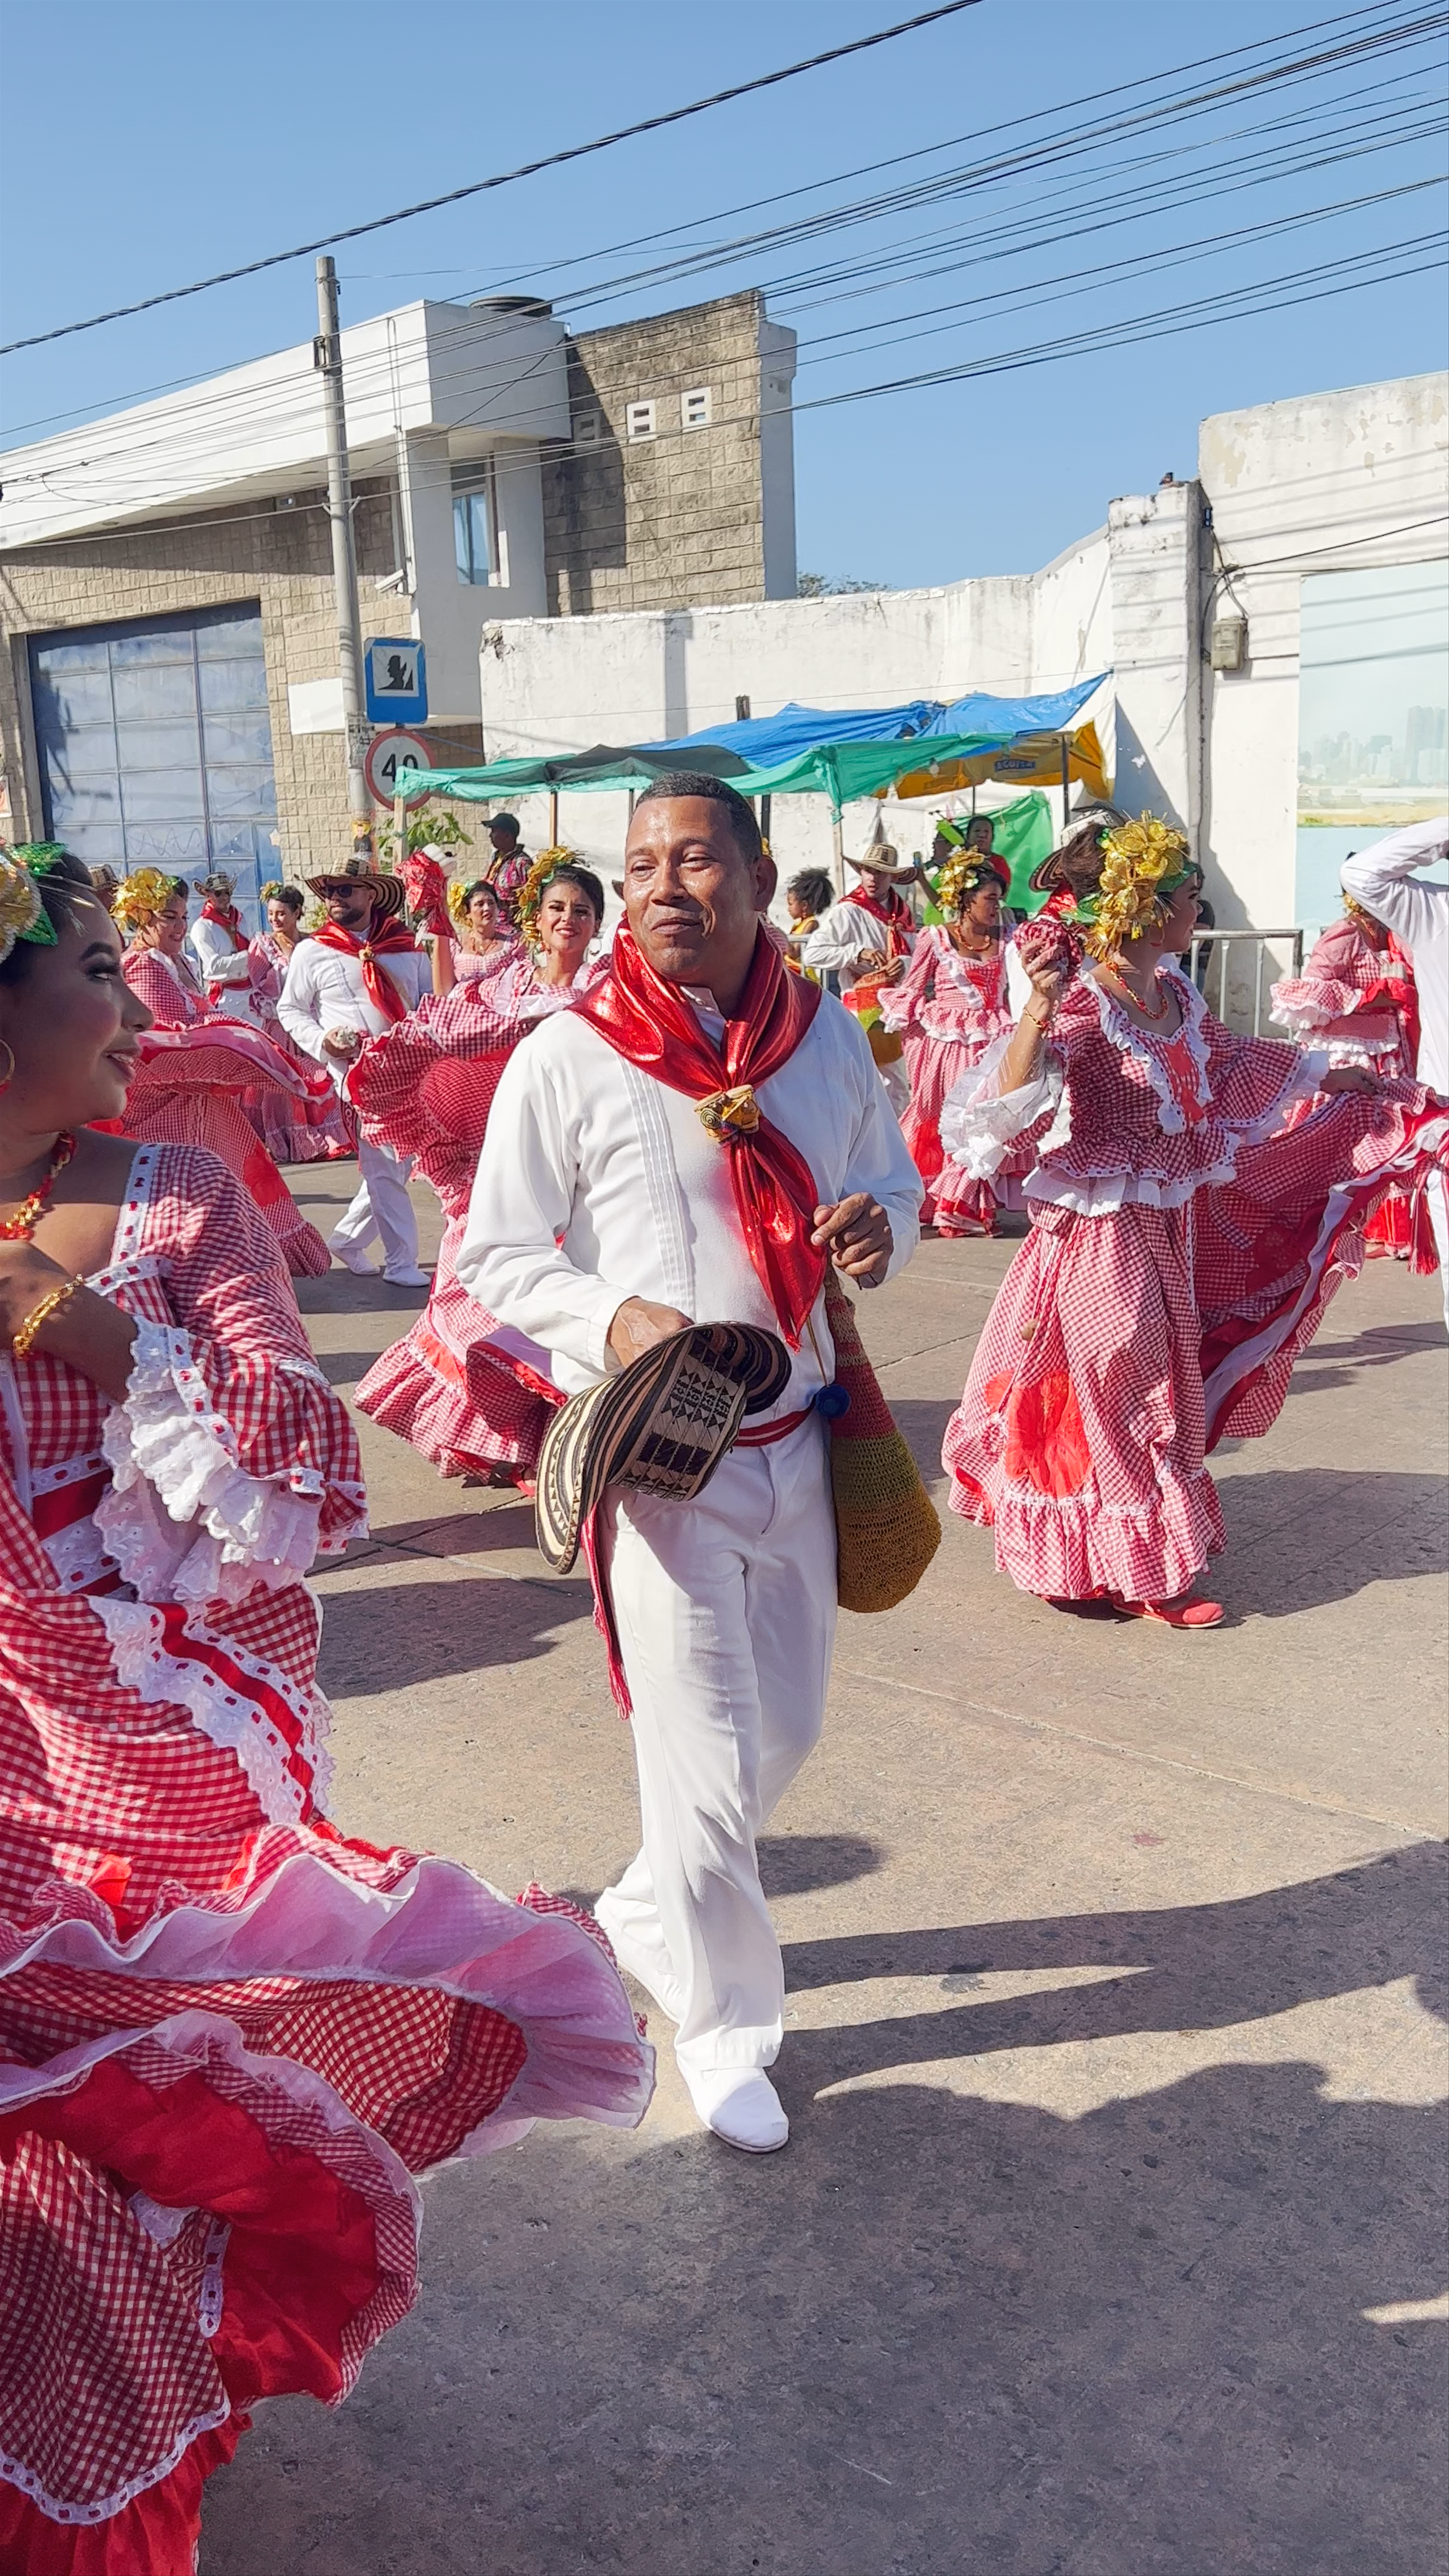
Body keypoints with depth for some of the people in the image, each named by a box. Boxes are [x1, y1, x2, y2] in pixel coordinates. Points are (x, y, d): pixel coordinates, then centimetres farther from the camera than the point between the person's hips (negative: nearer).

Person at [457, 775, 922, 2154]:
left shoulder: (829, 1036, 1)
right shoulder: (566, 1059, -12)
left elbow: (893, 1177, 15)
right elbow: (496, 1256, -7)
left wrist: (883, 1226, -9)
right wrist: (613, 1318, -25)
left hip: (798, 1441, 5)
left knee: (786, 1727, 18)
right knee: (708, 1756, 1)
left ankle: (649, 1905, 46)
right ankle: (723, 2023, 26)